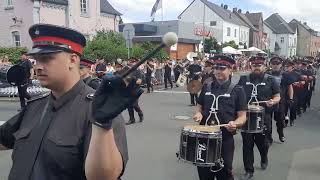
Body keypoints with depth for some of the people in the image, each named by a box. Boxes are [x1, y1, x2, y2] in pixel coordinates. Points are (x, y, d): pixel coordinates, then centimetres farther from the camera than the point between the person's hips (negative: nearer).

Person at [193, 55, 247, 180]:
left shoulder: (237, 90, -3)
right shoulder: (206, 87, 8)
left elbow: (242, 116, -4)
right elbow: (199, 107, 16)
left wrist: (235, 124, -24)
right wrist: (198, 114, -6)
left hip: (225, 138, -3)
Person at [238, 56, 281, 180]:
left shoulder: (270, 80, 1)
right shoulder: (243, 79, 5)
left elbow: (277, 96, 5)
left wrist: (273, 102, -17)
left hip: (263, 117, -1)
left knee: (262, 142, 12)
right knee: (247, 144, 3)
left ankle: (264, 159, 46)